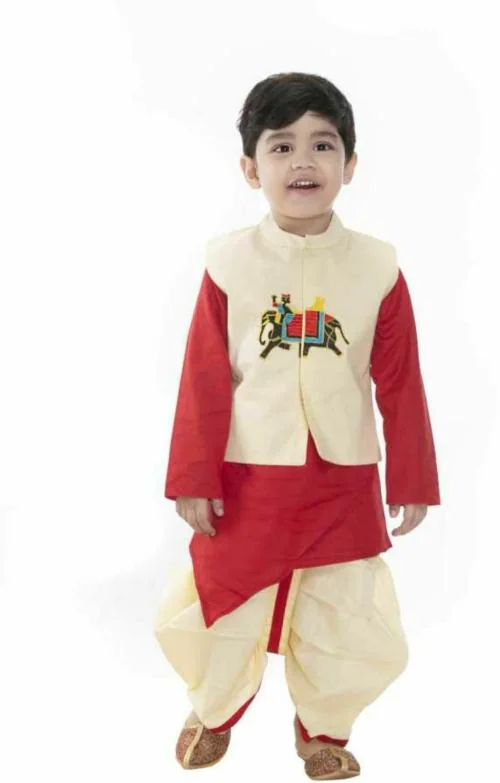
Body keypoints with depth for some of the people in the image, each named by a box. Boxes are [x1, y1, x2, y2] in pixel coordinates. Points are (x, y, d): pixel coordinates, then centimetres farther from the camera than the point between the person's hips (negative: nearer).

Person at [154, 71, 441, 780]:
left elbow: (400, 386, -1)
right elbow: (204, 380, -5)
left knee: (357, 628, 9)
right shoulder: (229, 262, -7)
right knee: (219, 611, 12)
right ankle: (215, 711, 45)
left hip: (345, 486, 1)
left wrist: (410, 481, 2)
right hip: (246, 482, 0)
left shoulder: (378, 268, -6)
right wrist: (194, 479, -5)